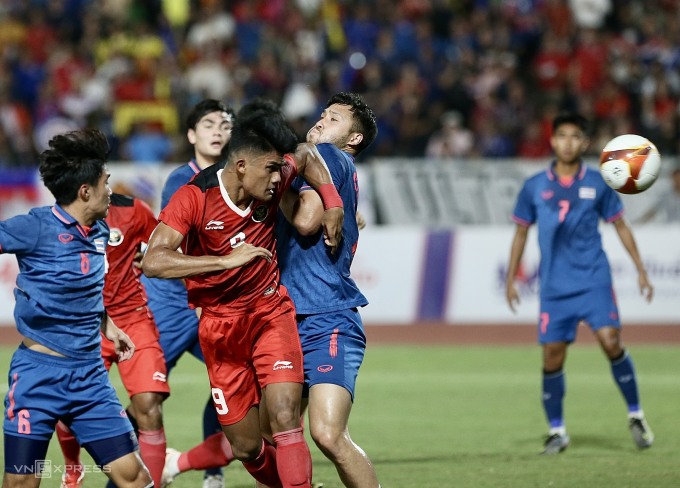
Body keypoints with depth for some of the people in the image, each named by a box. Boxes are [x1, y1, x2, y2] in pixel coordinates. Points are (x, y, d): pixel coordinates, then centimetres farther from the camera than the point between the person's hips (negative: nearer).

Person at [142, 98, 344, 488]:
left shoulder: (273, 180, -9)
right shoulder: (194, 198, -21)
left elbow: (307, 155, 15)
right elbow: (153, 262, -33)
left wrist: (333, 204, 0)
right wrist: (229, 259, -37)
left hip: (271, 312, 2)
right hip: (220, 325, -1)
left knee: (285, 419, -19)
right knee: (246, 446, 5)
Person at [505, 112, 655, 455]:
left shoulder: (597, 183, 3)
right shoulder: (534, 187, 4)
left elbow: (620, 226, 11)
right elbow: (521, 233, 13)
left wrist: (641, 270, 7)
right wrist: (511, 279, 10)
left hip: (594, 281, -1)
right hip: (554, 287, 1)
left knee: (611, 342, -16)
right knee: (552, 359, -1)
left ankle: (635, 416, -1)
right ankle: (556, 430, 14)